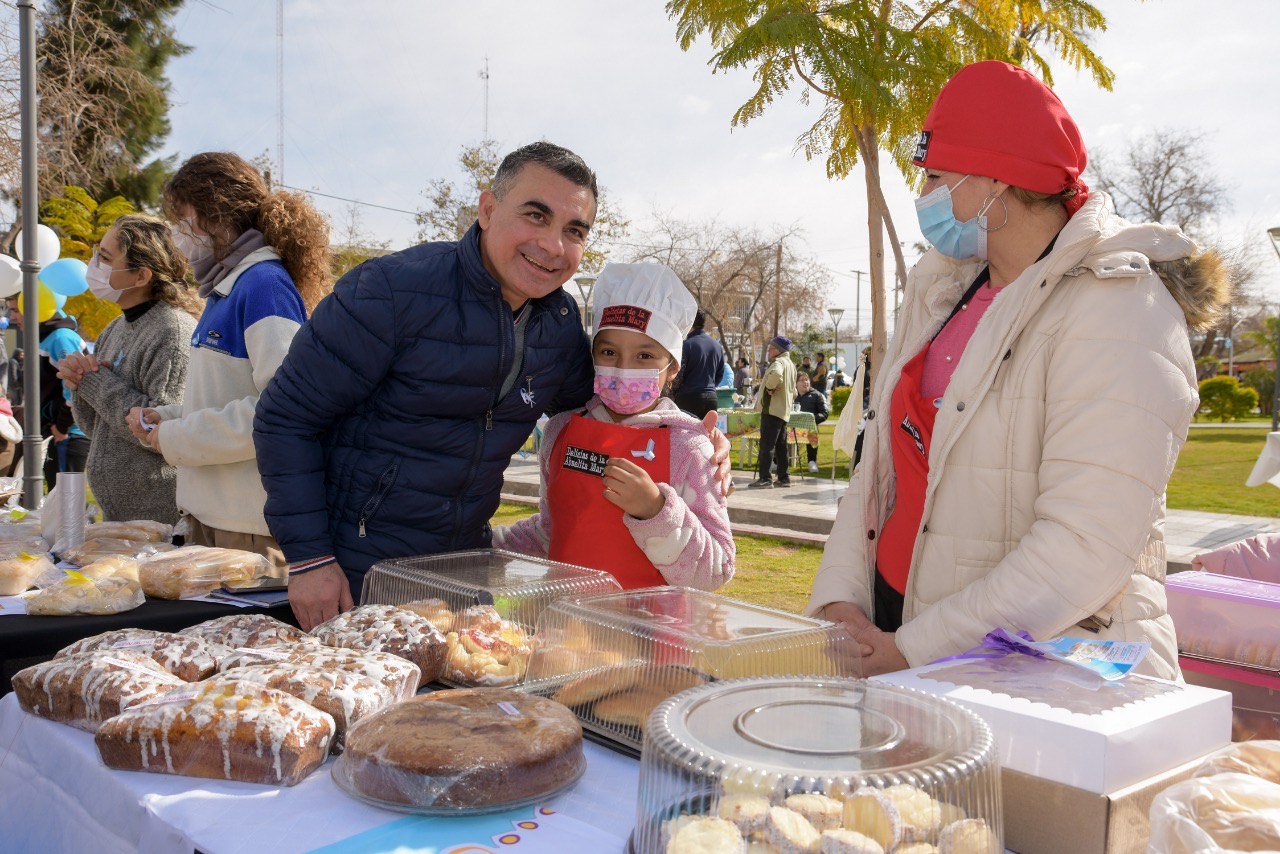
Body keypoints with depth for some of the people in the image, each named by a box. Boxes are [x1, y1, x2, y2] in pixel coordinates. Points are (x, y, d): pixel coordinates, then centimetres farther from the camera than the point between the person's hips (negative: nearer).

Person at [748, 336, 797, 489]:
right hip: (784, 410, 10)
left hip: (772, 409, -10)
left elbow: (776, 374, -37)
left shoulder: (778, 362, -12)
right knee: (781, 445, 13)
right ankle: (784, 477, 15)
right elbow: (793, 390, 28)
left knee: (766, 445, -9)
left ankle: (765, 479, -10)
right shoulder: (790, 364, 19)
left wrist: (770, 387, -21)